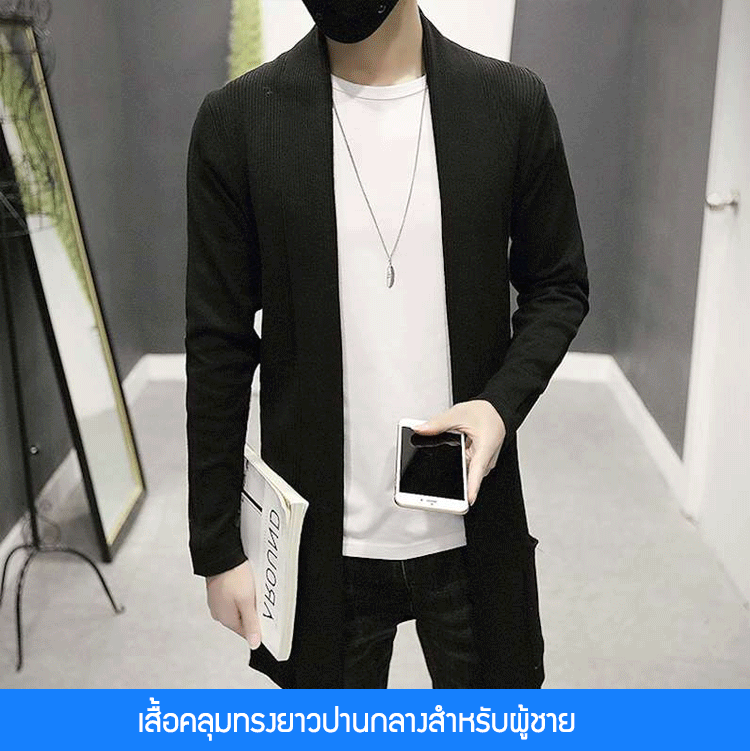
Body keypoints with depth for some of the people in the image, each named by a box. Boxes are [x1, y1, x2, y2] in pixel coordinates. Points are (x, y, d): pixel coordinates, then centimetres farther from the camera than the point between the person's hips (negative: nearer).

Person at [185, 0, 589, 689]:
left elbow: (559, 287, 6)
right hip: (321, 537, 0)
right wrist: (218, 548, -1)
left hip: (472, 529, 1)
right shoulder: (236, 120, -7)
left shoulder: (514, 103, -4)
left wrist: (502, 403, -14)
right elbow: (218, 345, -4)